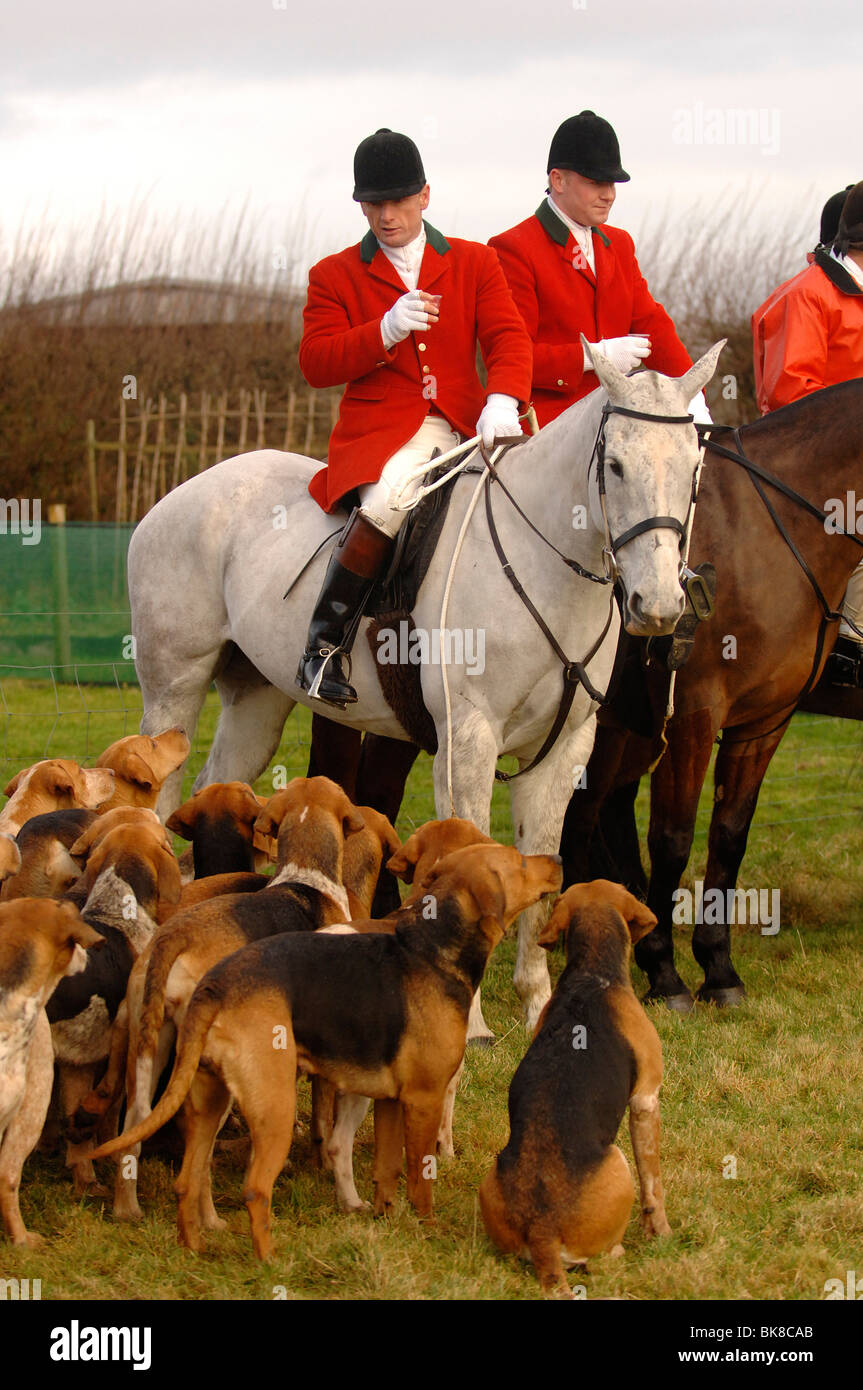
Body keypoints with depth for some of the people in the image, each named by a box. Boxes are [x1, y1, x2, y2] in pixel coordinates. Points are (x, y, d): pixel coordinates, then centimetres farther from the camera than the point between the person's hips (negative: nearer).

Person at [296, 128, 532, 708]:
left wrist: (502, 400, -21)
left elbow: (509, 338, 1)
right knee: (391, 496, -37)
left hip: (462, 432, 3)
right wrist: (385, 331, -15)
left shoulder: (475, 264, 14)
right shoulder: (335, 276, 11)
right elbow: (315, 364, 1)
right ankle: (325, 643, -30)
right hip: (379, 433, -3)